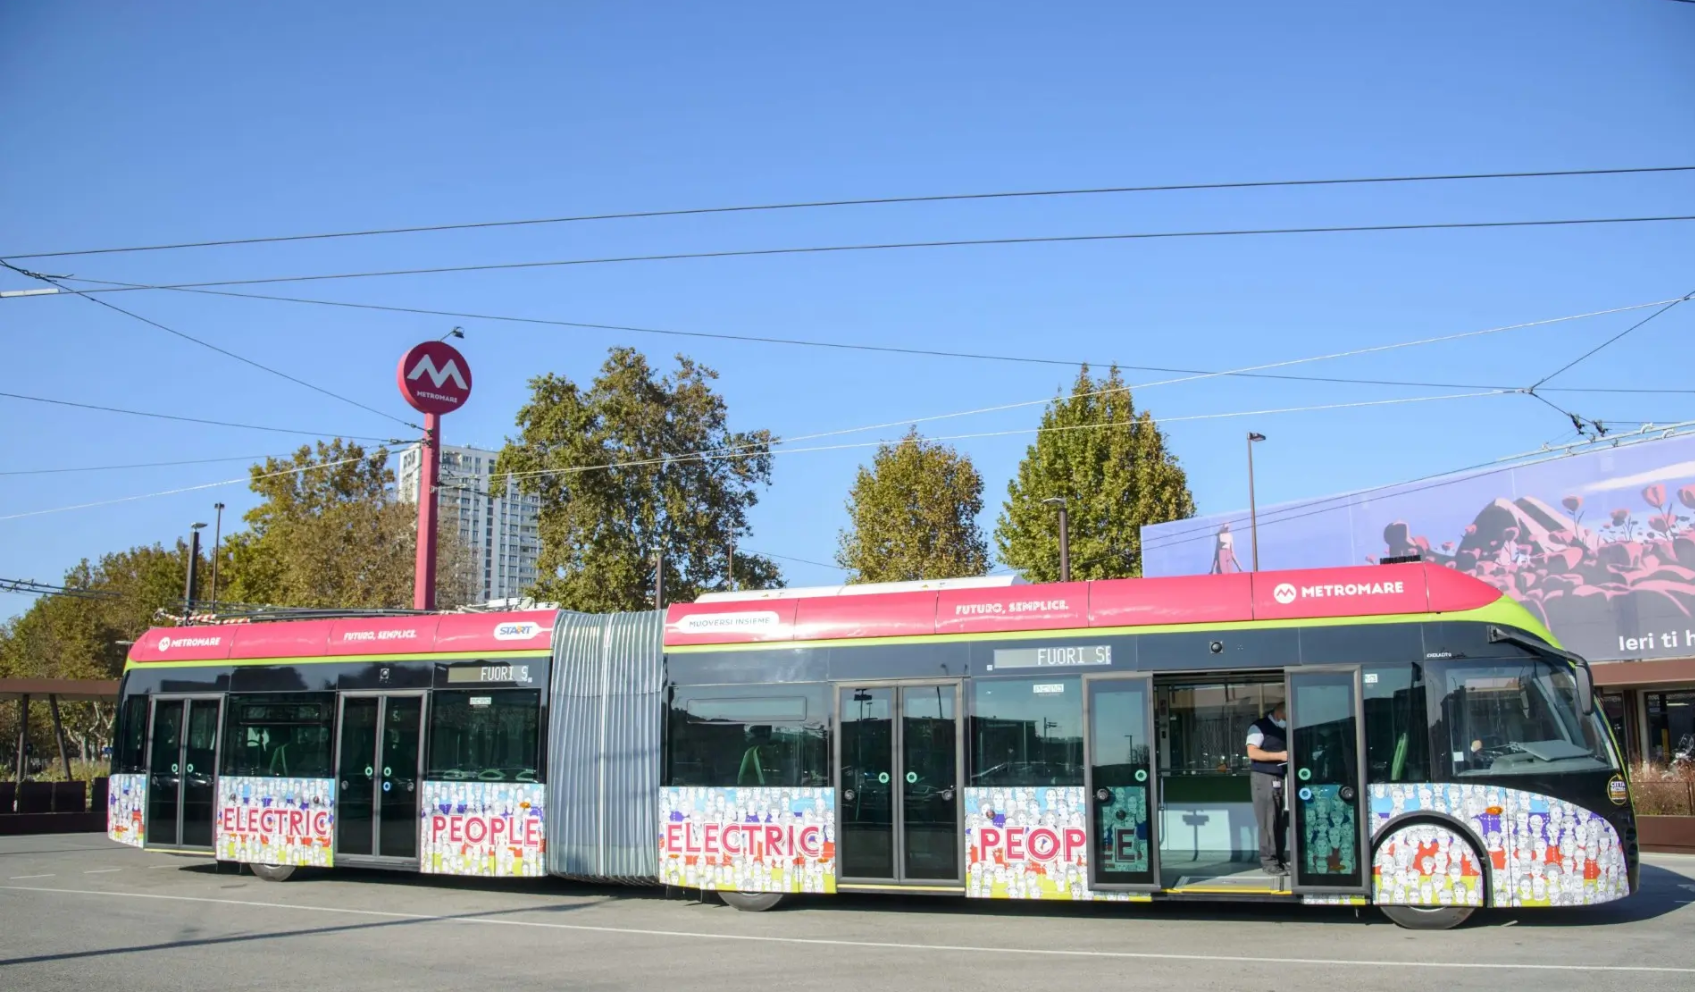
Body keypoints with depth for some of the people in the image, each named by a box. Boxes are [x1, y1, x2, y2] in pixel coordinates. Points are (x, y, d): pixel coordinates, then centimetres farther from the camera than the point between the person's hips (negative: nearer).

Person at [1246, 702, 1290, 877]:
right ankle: (1269, 862, -3)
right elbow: (1252, 753, -14)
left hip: (1283, 779, 7)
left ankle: (1280, 859, 11)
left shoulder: (1286, 730, 17)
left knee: (1282, 822, 5)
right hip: (1264, 778, -6)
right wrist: (1279, 755, -20)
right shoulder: (1259, 727, -4)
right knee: (1268, 822, -6)